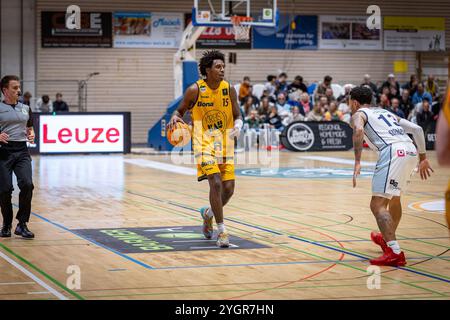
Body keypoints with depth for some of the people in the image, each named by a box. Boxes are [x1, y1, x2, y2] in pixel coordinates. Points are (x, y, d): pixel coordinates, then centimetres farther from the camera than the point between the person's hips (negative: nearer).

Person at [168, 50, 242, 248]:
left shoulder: (229, 89, -3)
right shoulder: (195, 90, -10)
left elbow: (237, 115, 5)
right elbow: (181, 110, 5)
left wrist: (237, 126, -17)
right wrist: (175, 117, -18)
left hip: (225, 145, 4)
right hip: (204, 144, -4)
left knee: (229, 188, 1)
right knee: (216, 183, -19)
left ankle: (208, 213, 33)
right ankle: (222, 231, -12)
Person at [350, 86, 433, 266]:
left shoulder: (358, 115, 14)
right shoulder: (386, 112, 34)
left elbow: (358, 131, -12)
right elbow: (417, 129, 27)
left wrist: (357, 162, -14)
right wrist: (423, 158, 30)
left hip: (392, 152, -8)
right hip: (411, 152, 8)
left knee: (377, 205, -9)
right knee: (394, 198, 30)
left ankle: (395, 253, -23)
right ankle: (388, 239, 49)